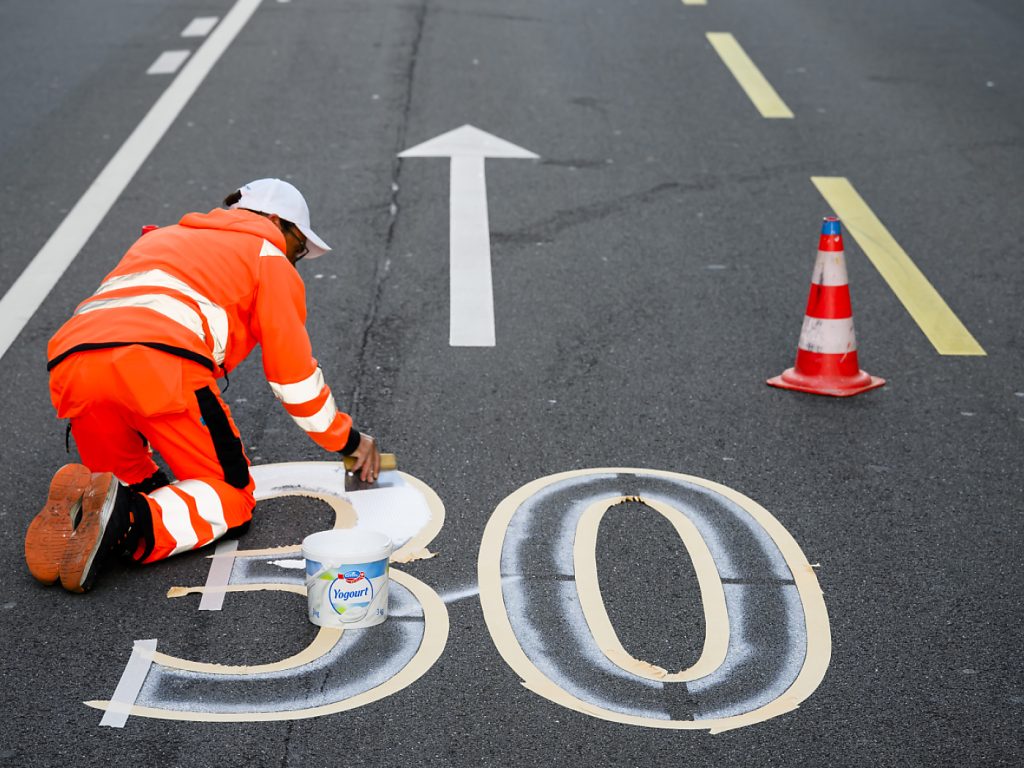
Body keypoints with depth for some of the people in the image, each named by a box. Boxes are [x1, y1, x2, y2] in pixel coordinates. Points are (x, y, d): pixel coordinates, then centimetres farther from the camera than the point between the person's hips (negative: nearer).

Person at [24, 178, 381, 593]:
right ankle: (131, 521, -23)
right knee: (231, 496, 6)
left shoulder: (157, 239, 41)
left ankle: (73, 512, -8)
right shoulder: (268, 256, 22)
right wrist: (347, 439, 35)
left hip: (70, 363, 6)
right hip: (161, 361, -6)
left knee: (137, 484, 25)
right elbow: (293, 372, 20)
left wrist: (140, 443, 54)